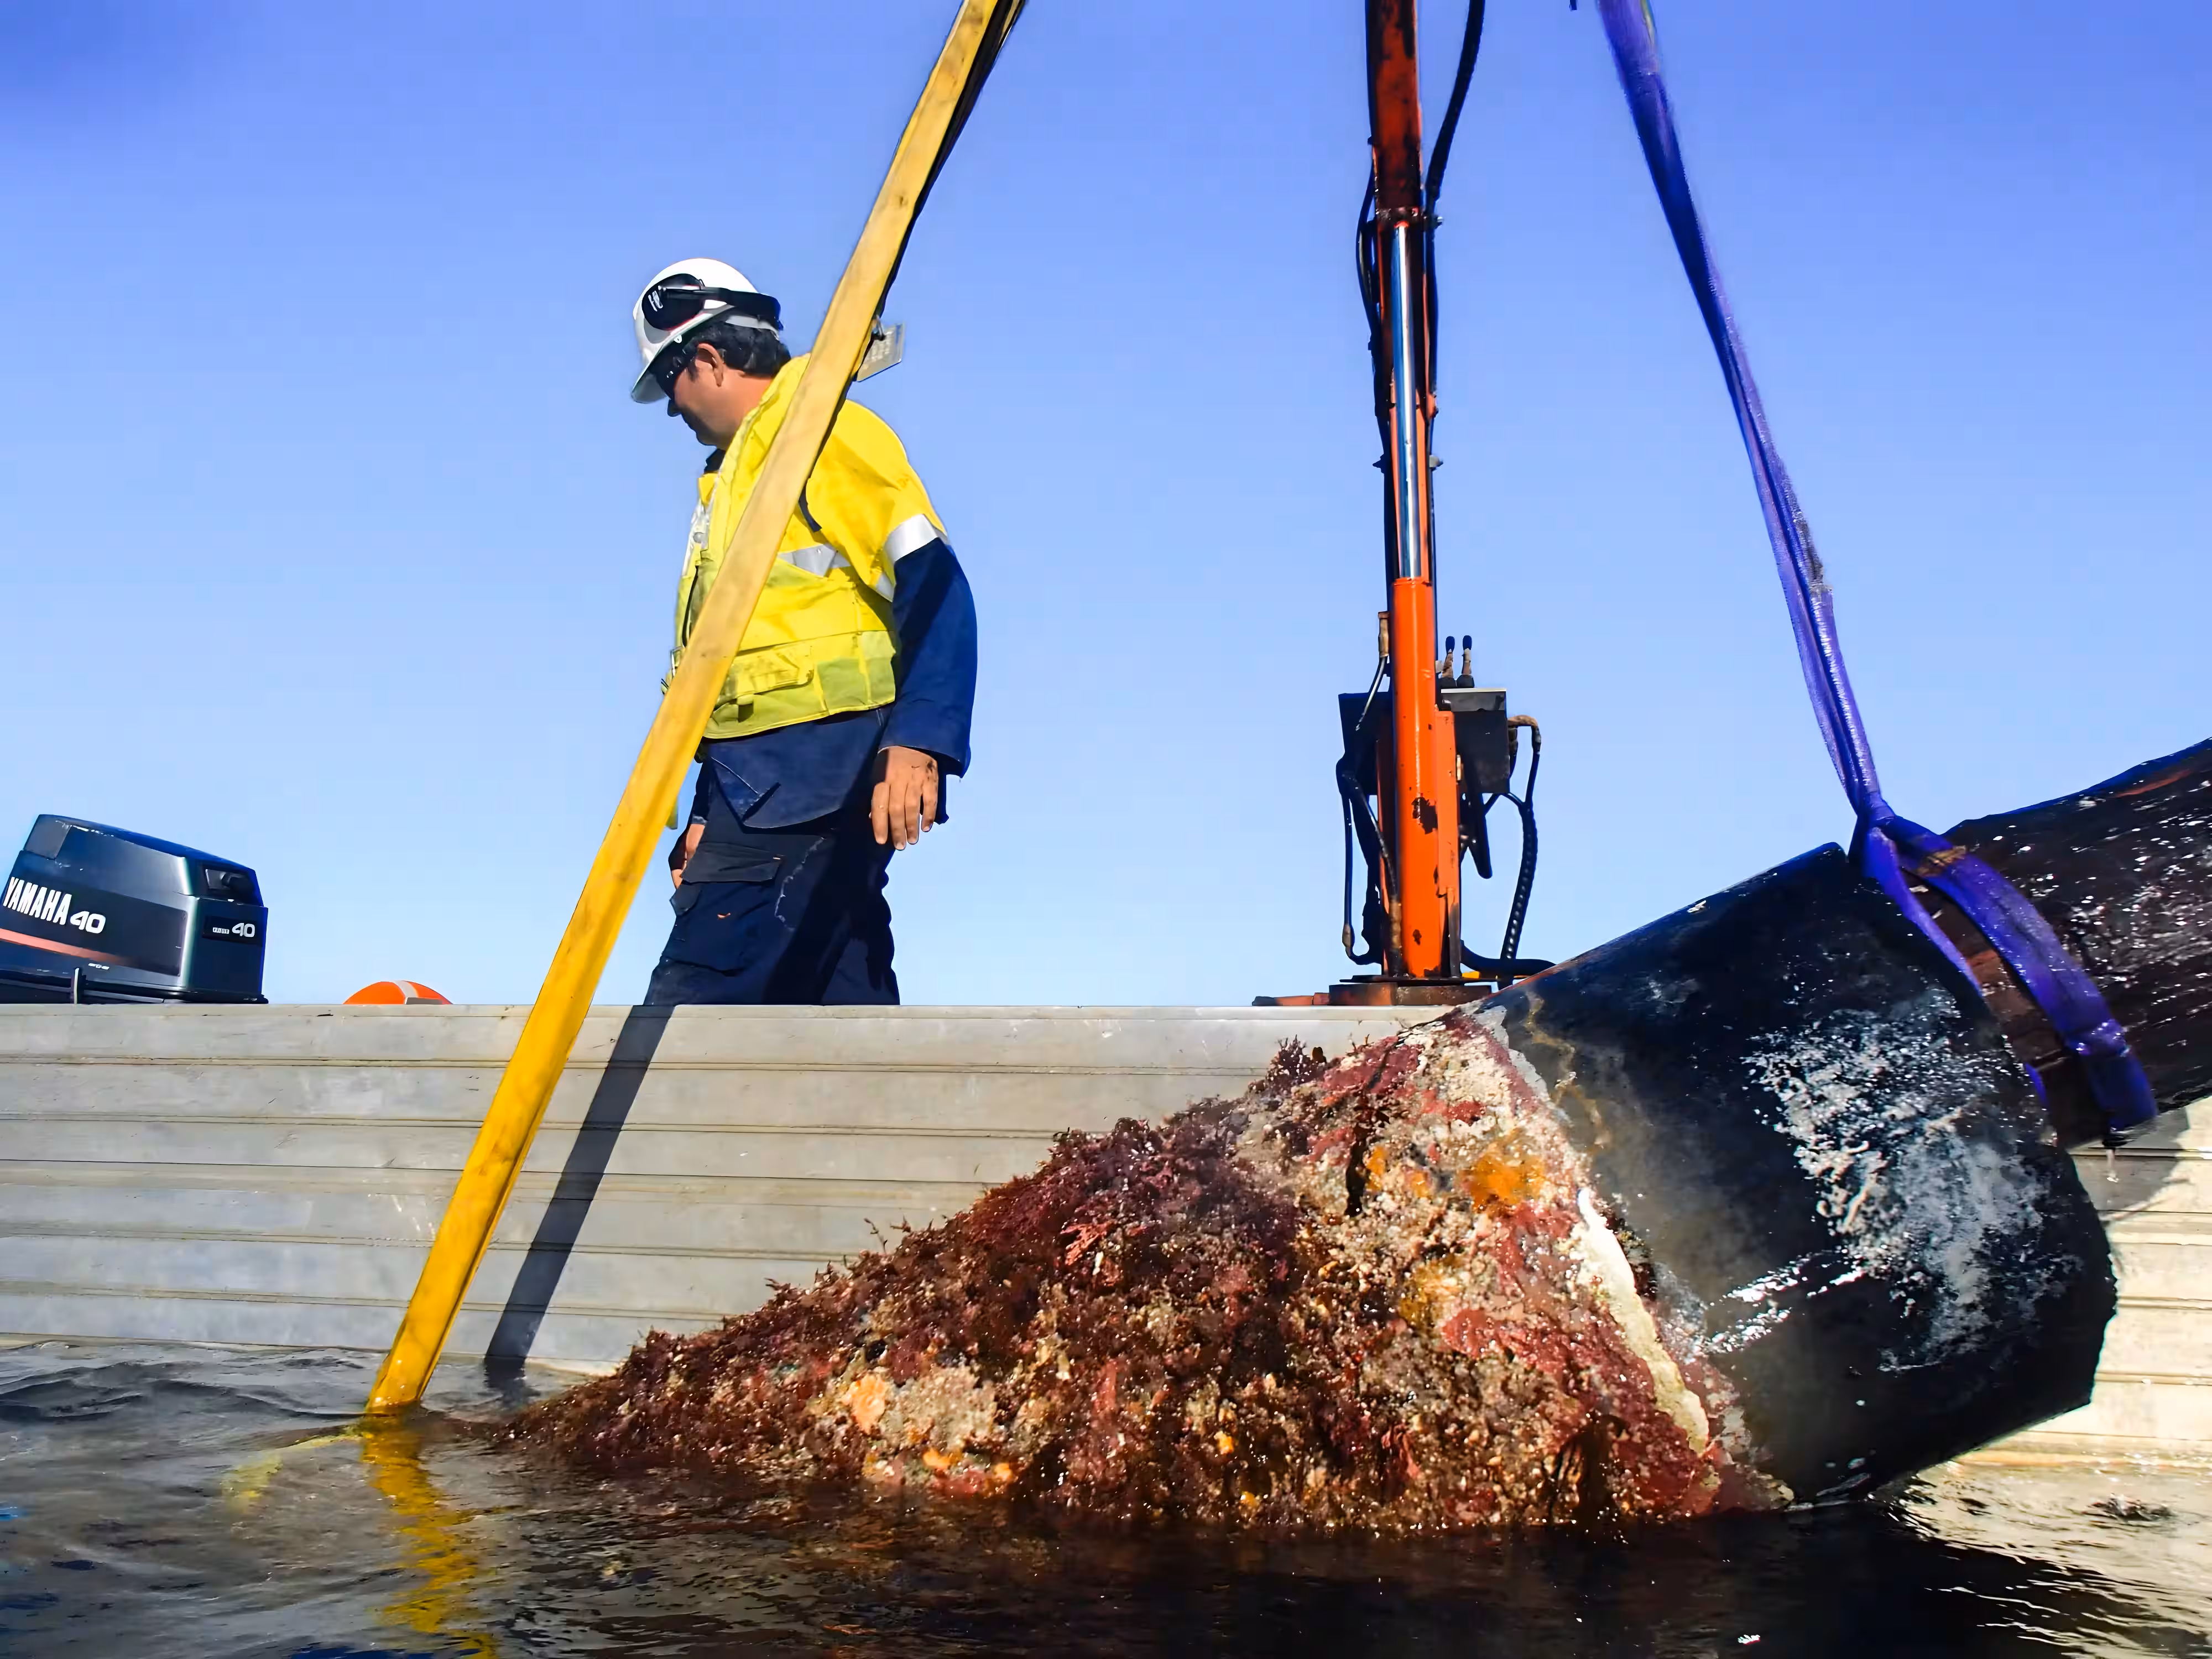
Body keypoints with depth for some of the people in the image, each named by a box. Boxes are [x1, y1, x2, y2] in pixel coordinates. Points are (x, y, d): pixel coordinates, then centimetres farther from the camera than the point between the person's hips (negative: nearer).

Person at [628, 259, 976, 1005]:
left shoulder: (828, 435, -4)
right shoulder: (732, 474, 26)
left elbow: (935, 586, -15)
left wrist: (918, 741, -26)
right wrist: (709, 813, 21)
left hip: (817, 780, -9)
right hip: (761, 788, 10)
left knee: (691, 1009, -17)